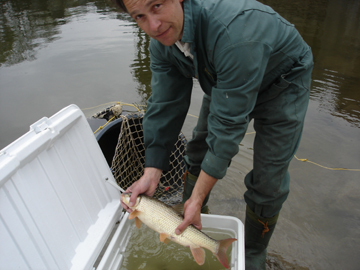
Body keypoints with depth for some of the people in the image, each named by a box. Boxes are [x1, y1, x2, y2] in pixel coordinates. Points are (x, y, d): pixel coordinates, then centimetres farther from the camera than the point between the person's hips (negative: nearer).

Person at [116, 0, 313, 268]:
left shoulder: (233, 31, -42)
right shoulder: (162, 42, -18)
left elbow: (228, 125, -38)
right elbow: (164, 107, -16)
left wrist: (198, 197, -31)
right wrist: (151, 173, -23)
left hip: (282, 83, -6)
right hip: (224, 81, 6)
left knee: (267, 180, -6)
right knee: (198, 150, 10)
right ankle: (190, 219, 36)